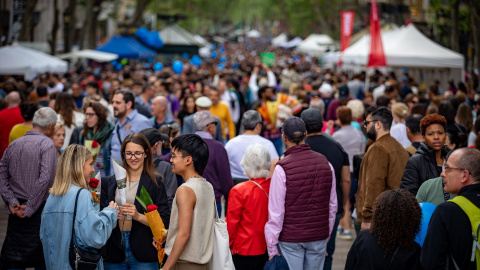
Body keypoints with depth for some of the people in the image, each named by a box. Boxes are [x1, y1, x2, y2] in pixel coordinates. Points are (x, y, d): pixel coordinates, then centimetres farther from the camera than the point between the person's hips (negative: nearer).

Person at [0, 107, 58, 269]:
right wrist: (30, 209, -14)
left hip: (16, 211, 5)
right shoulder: (46, 144, -10)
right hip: (39, 209, -5)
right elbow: (45, 179, -19)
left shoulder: (14, 144, 8)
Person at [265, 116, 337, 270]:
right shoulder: (325, 163, 2)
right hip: (319, 237, 4)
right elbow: (332, 205, 9)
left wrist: (271, 246, -5)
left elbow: (276, 212, -12)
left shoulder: (282, 168, -13)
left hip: (290, 238, -4)